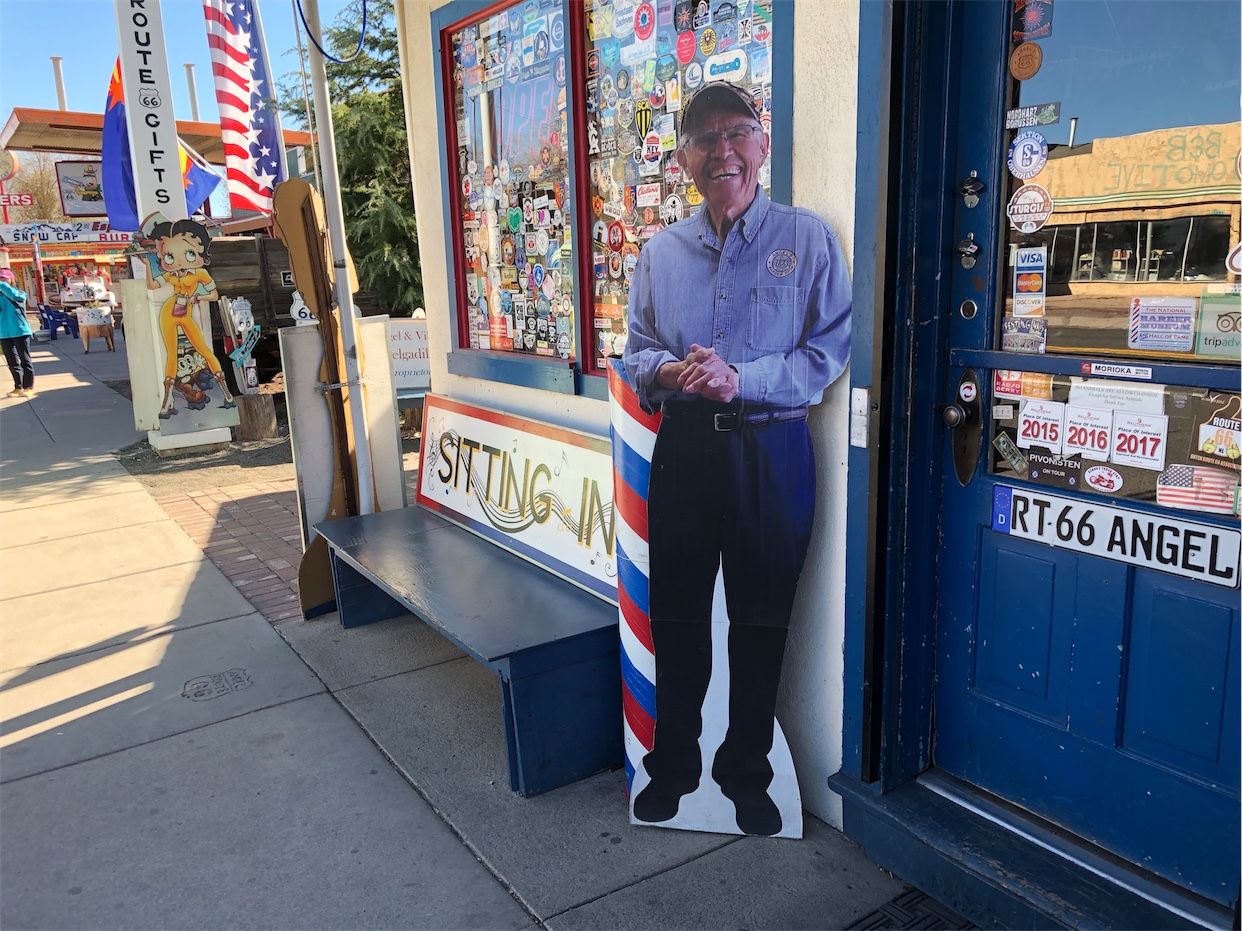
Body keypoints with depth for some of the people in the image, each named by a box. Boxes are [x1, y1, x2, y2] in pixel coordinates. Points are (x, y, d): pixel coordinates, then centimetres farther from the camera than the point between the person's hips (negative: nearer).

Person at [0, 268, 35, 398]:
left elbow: (12, 294, -25)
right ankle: (18, 387, 17)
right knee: (12, 362, 10)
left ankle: (28, 387, 7)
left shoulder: (20, 293, -2)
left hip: (20, 331, -4)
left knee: (25, 360, 2)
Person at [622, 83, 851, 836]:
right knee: (677, 614, 12)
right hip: (684, 449, 3)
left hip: (773, 450, -2)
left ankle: (747, 773, 31)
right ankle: (673, 763, 33)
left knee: (762, 620, 10)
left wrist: (740, 378, -19)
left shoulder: (808, 239, -1)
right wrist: (670, 371, -13)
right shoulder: (661, 251, 10)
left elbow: (830, 352, -7)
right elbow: (636, 353, 11)